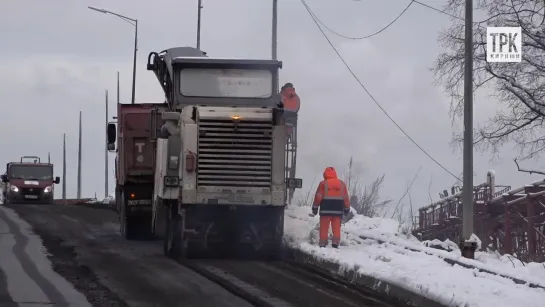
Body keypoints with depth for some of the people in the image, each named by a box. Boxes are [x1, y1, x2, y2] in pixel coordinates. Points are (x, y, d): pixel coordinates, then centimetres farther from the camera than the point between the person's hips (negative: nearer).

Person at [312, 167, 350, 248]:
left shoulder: (323, 183, -4)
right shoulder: (341, 184, 7)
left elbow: (318, 196, -5)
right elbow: (346, 197, 9)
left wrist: (315, 207, 2)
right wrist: (347, 208, 18)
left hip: (326, 209, -3)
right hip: (338, 209, 3)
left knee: (324, 227, 1)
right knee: (336, 227, 5)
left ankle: (322, 244, -1)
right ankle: (336, 243, -3)